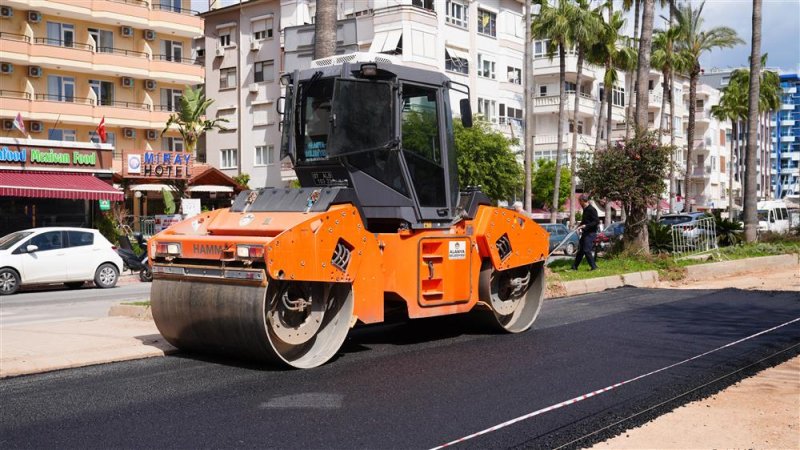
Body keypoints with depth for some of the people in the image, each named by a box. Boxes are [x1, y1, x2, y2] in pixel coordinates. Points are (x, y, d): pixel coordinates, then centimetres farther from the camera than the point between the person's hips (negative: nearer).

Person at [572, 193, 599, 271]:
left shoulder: (591, 209, -16)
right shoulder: (585, 209, 13)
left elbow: (597, 222, -20)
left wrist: (585, 226, -23)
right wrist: (580, 225, 10)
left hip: (590, 233, -10)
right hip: (585, 233, 10)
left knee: (586, 250, -11)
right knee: (580, 250, 12)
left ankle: (593, 266, -3)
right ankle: (574, 267, 18)